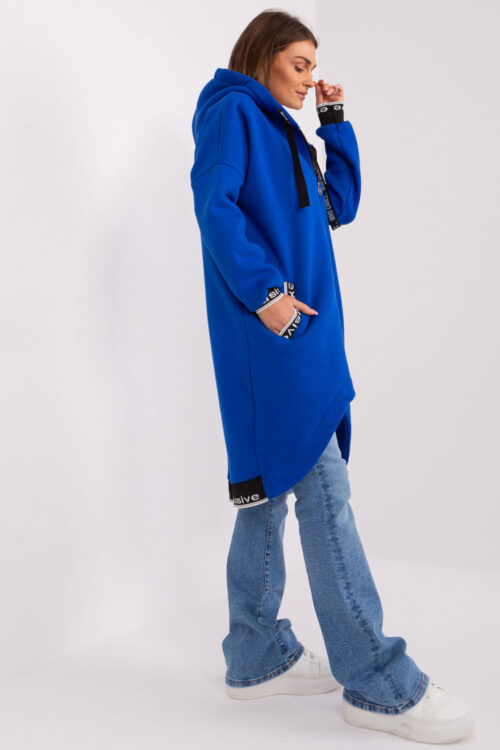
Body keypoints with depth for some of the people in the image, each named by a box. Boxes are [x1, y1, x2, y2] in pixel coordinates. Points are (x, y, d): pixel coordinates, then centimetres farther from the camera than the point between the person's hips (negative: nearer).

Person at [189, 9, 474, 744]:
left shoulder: (279, 132, 25)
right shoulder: (232, 112, -1)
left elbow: (339, 206, 24)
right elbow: (214, 202, -16)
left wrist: (335, 122, 18)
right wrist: (264, 290, -22)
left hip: (296, 330, 10)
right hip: (271, 329, -10)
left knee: (272, 483, 10)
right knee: (323, 493, -10)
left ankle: (258, 656, 19)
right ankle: (378, 683, -5)